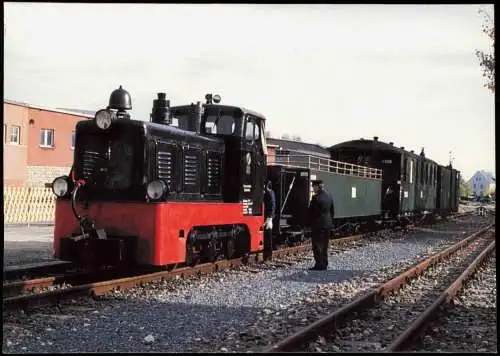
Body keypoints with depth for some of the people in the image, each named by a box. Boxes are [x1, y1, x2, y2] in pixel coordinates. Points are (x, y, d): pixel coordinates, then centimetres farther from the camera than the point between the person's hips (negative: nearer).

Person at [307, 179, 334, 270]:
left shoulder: (316, 197, -16)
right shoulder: (329, 196, 8)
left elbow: (311, 212, -14)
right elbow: (332, 211, 14)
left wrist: (310, 223, -4)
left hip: (318, 225, -8)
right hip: (328, 224, 8)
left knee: (317, 246, -2)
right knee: (325, 246, 14)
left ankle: (319, 265, -3)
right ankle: (324, 264, 19)